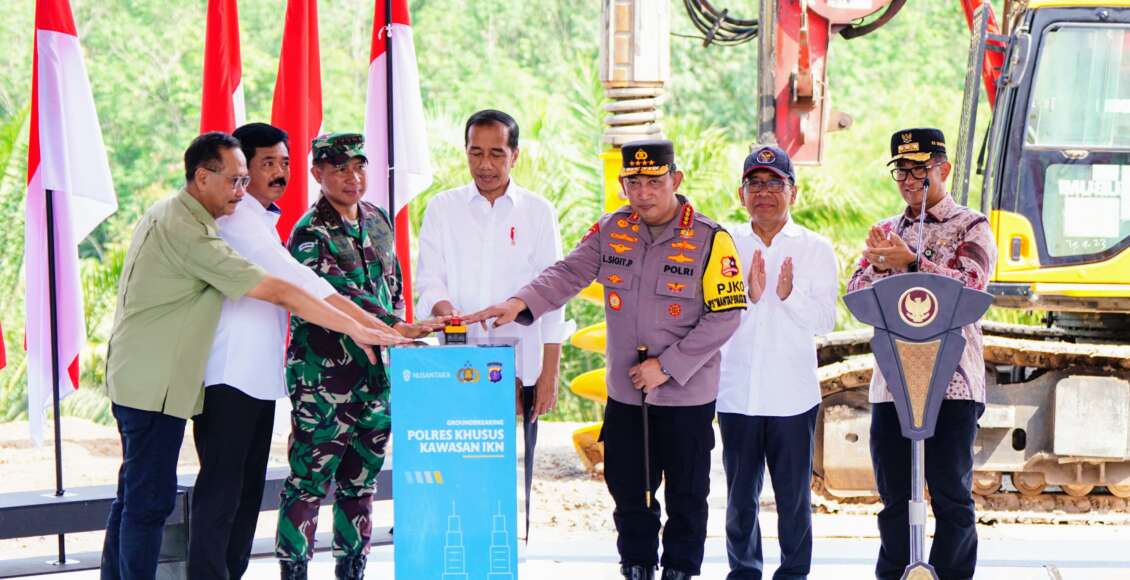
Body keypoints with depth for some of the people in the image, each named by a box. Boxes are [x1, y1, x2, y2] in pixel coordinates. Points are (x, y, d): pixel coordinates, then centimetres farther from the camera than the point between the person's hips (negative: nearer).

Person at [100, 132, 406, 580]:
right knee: (150, 500, -7)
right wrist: (357, 330, -19)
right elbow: (278, 293, -22)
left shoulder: (168, 215, 12)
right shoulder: (187, 232, -21)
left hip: (136, 380, 10)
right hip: (154, 386, -10)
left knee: (135, 497, 15)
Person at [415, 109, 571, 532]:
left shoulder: (537, 212, 6)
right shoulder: (442, 209, 8)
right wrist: (444, 309, -20)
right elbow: (428, 281, 4)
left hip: (519, 370, 0)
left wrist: (550, 375, 0)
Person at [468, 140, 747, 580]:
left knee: (686, 495, 7)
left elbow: (724, 316, -13)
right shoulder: (611, 231, 1)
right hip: (625, 394, 4)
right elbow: (568, 274, -6)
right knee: (627, 489, 12)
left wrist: (668, 365, -17)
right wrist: (520, 303, -24)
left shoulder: (710, 240, -12)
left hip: (687, 396, -4)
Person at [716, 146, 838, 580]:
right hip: (737, 393, 1)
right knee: (740, 494, 8)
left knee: (794, 495, 2)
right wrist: (748, 295, -19)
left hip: (792, 394, -1)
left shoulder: (815, 249, 3)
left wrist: (790, 294, -20)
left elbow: (824, 321, -3)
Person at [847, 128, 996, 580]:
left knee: (951, 495, -3)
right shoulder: (887, 232, 17)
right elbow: (856, 295, 7)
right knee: (894, 495, 7)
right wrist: (880, 265, -13)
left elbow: (967, 286, -13)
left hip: (952, 384, -4)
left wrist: (910, 262, -23)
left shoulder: (971, 228, 4)